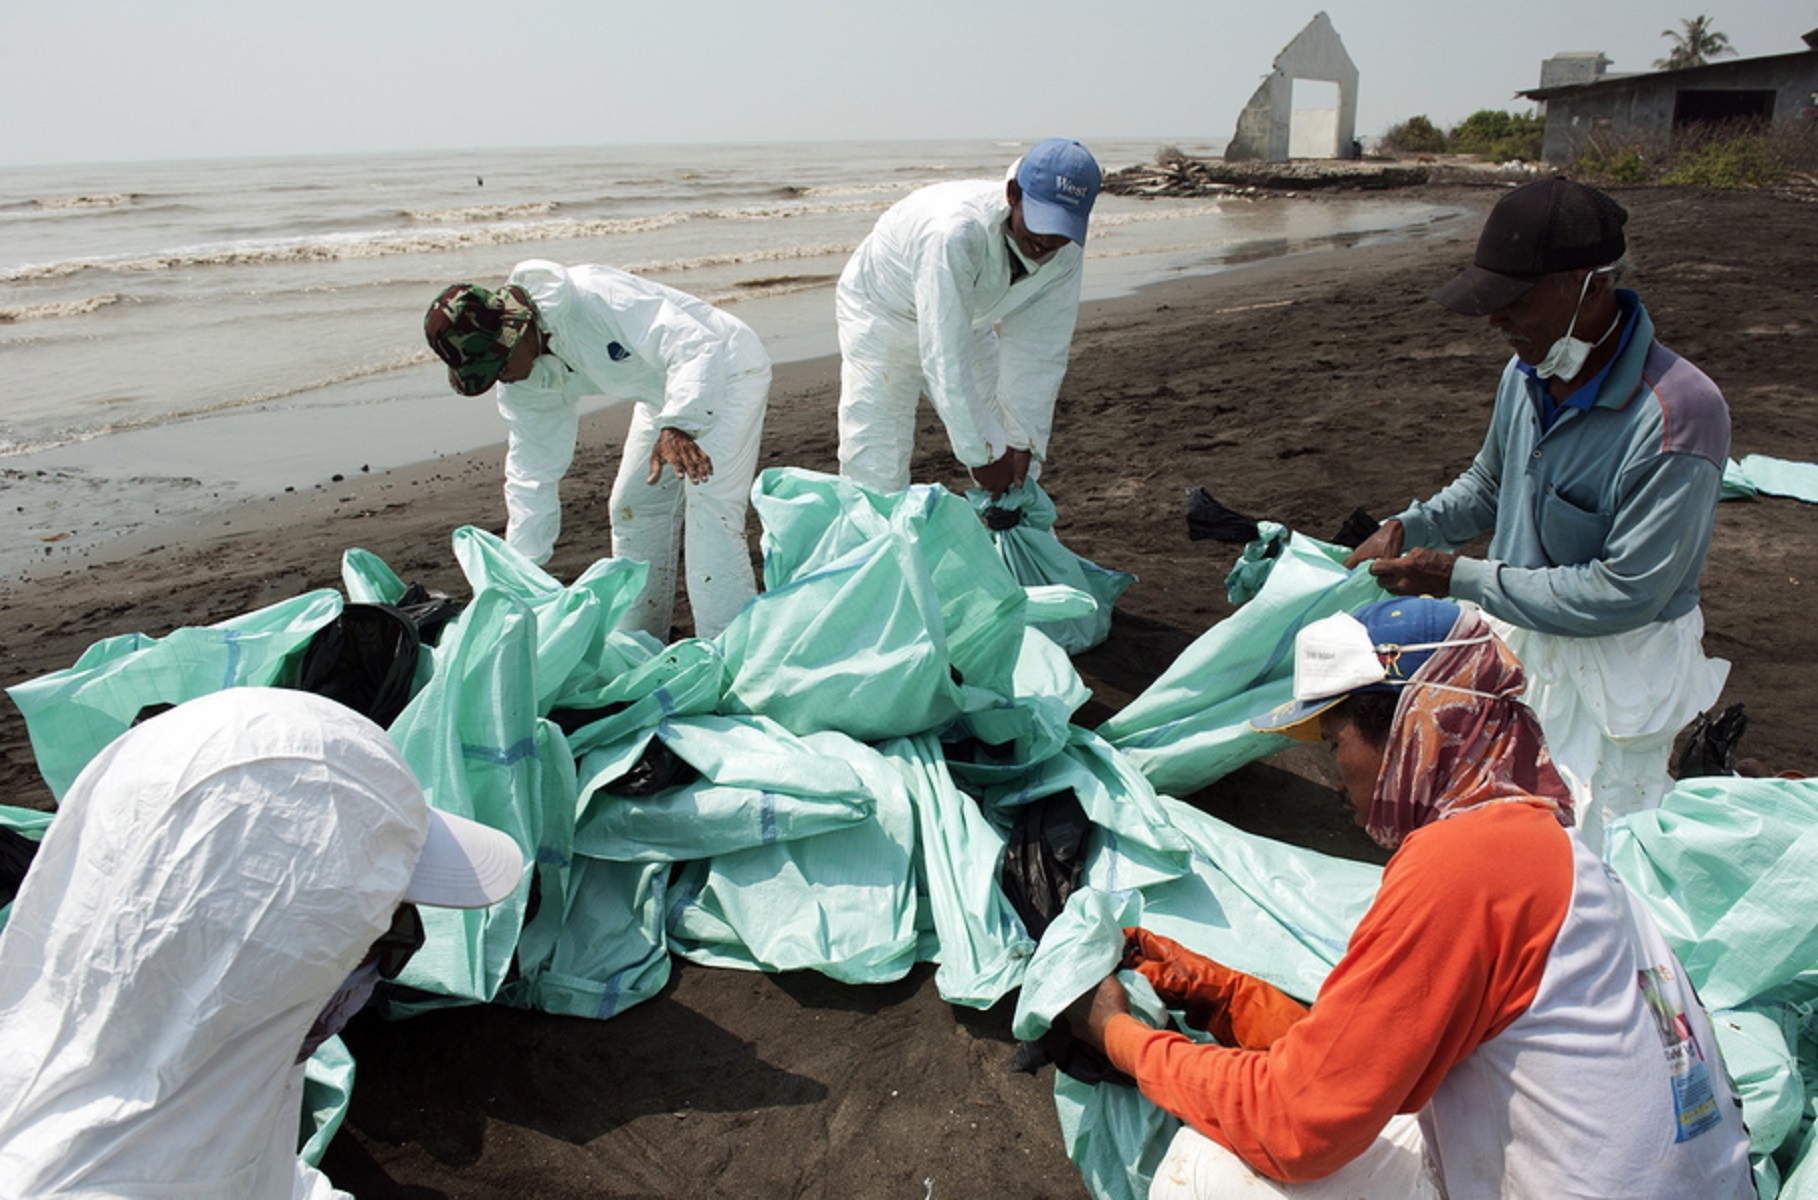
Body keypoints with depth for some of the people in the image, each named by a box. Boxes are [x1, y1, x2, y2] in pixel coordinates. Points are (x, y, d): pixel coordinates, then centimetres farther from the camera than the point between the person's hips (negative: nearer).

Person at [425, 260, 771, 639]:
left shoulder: (592, 297, -34)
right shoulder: (523, 388, -9)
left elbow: (696, 348, -41)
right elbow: (532, 477, -2)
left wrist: (678, 426, -58)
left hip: (725, 370, -8)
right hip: (664, 395, 9)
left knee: (710, 517, -20)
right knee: (632, 509, 10)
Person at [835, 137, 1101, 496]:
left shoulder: (1065, 250, -21)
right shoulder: (954, 233, -41)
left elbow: (1038, 353, -15)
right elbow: (945, 362, -41)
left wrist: (1022, 442, -18)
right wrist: (983, 452, -37)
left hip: (964, 321, 6)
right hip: (883, 314, -6)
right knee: (876, 470, -14)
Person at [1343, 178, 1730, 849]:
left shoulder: (1678, 415, -26)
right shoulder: (1528, 371, -4)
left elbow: (1623, 593, -26)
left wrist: (1462, 578, -23)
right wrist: (1409, 528, -3)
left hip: (1611, 669, -7)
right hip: (1516, 641, 7)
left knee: (1588, 856, 5)